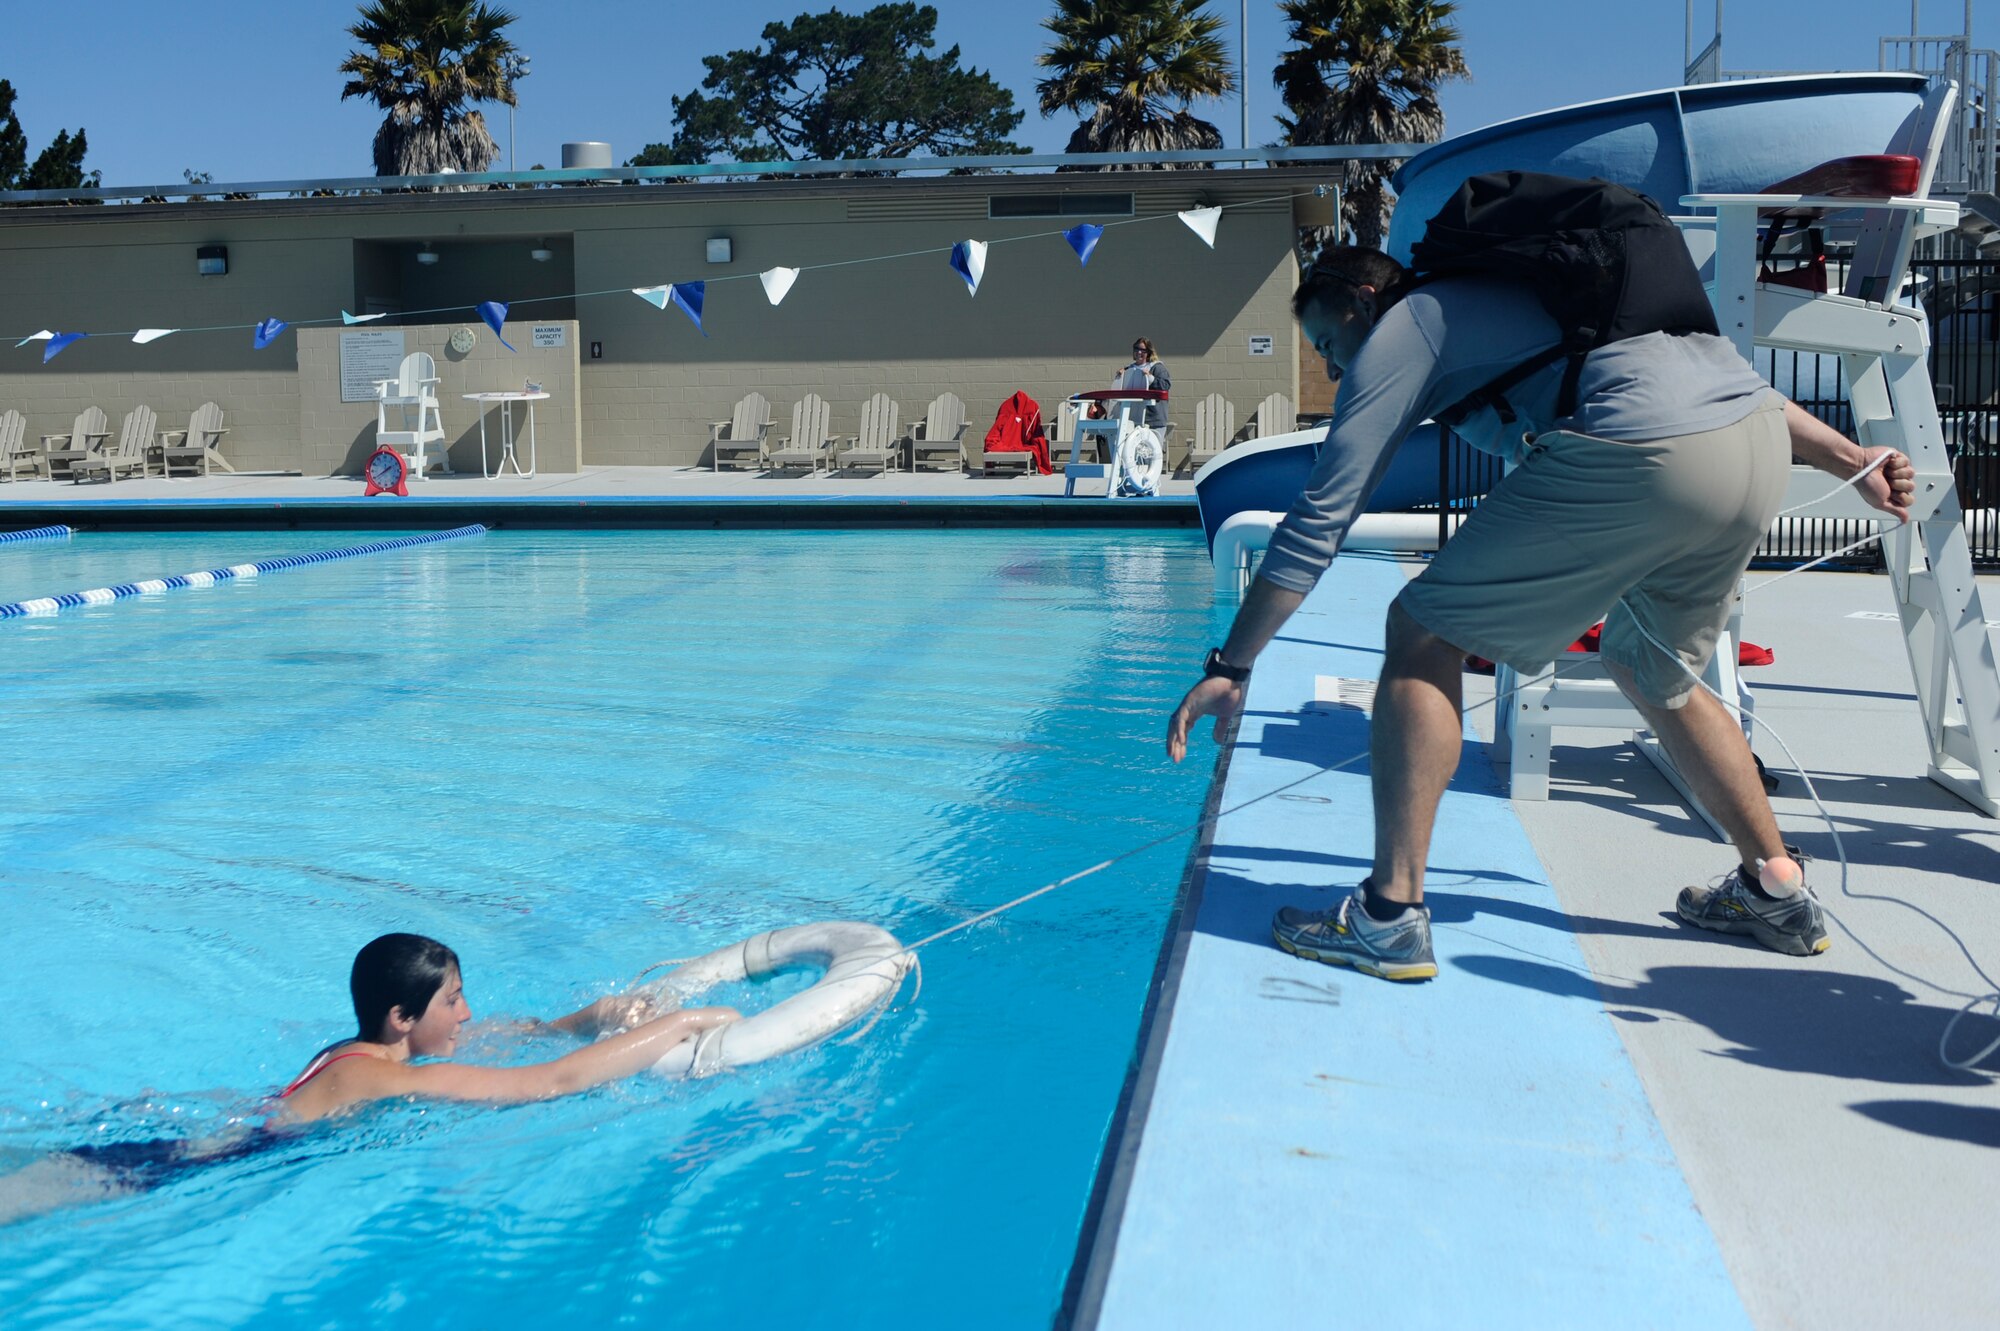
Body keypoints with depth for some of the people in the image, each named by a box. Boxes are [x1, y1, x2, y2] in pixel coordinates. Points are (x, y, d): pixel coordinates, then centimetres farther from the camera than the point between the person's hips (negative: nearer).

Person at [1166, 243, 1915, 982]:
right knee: (1654, 676, 29)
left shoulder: (1403, 329, 13)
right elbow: (1717, 378, 33)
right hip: (1761, 444, 9)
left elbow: (1319, 517, 7)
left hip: (1641, 456, -9)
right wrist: (1851, 459, 33)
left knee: (1424, 635, 2)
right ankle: (1778, 893, 35)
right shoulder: (1516, 295, 35)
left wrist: (1231, 666, 10)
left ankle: (1389, 917, -1)